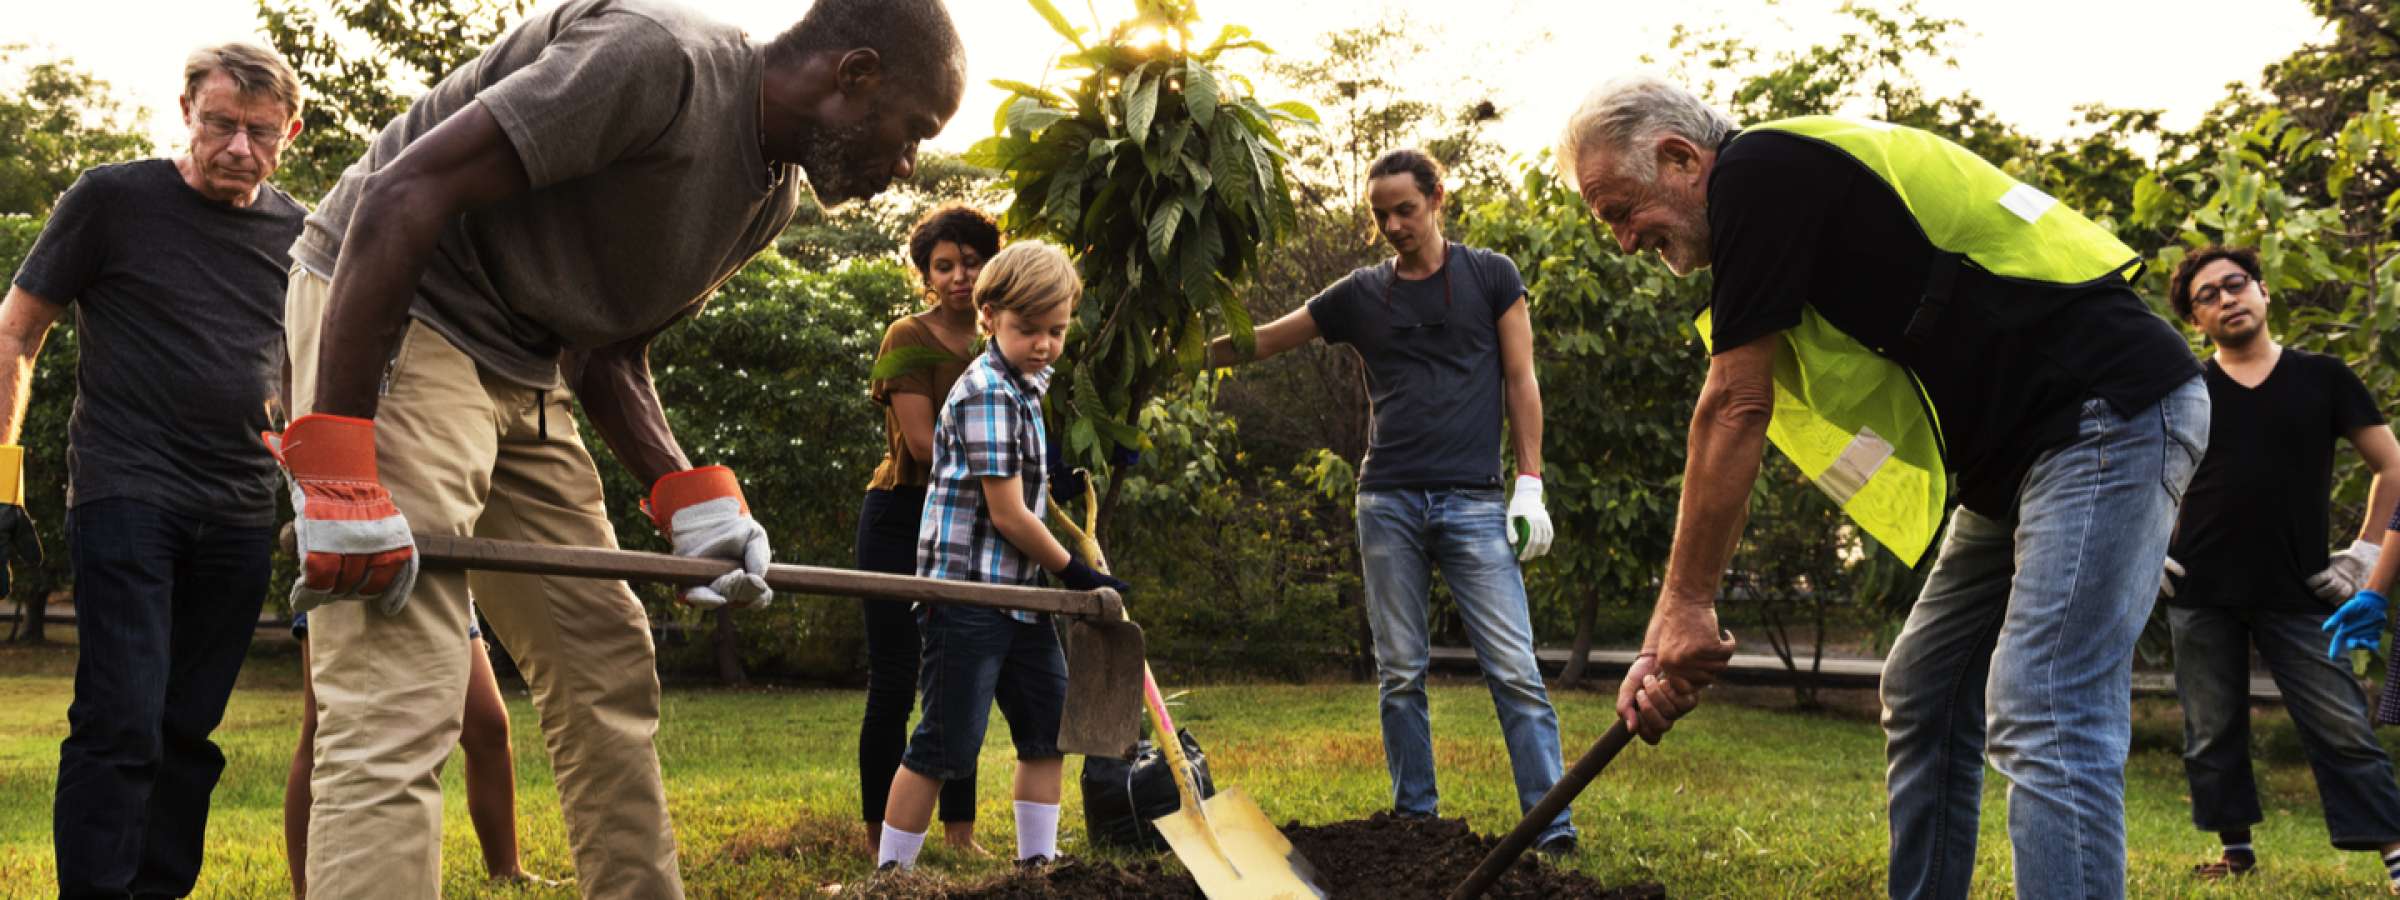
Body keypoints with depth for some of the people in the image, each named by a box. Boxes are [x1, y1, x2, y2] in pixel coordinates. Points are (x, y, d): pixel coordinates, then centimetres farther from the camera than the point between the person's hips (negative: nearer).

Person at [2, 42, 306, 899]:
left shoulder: (299, 235, 10)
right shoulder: (112, 200, -1)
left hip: (240, 515, 4)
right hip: (127, 497, -4)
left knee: (190, 731, 8)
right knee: (122, 722, -12)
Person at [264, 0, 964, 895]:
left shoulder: (775, 194, 8)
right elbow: (402, 194, -25)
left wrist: (688, 496, -5)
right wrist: (334, 468, -28)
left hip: (521, 375, 10)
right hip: (382, 319, -9)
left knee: (609, 676, 10)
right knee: (398, 713, -16)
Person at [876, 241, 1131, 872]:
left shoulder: (1027, 385, 13)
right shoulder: (988, 394, -17)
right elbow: (1008, 515, -17)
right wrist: (1077, 574, -8)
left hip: (1019, 593, 10)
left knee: (1050, 729, 12)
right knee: (945, 747, -7)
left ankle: (1036, 861, 22)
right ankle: (890, 873, 2)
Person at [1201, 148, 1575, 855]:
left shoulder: (1489, 275, 7)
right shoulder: (1360, 294, 11)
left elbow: (1520, 381, 6)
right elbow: (1258, 343, 15)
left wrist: (1530, 485, -1)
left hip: (1473, 504, -2)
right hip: (1389, 504, 3)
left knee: (1514, 670, -8)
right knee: (1400, 675, 4)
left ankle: (1552, 827, -5)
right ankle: (1415, 820, 13)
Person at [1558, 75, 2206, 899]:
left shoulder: (1761, 170, -13)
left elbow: (1735, 409, -16)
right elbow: (1746, 419, 14)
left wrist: (1685, 604, -10)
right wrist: (1672, 639, 10)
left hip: (2111, 409, -11)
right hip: (2022, 447, 11)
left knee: (2042, 722, -18)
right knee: (1922, 698, 13)